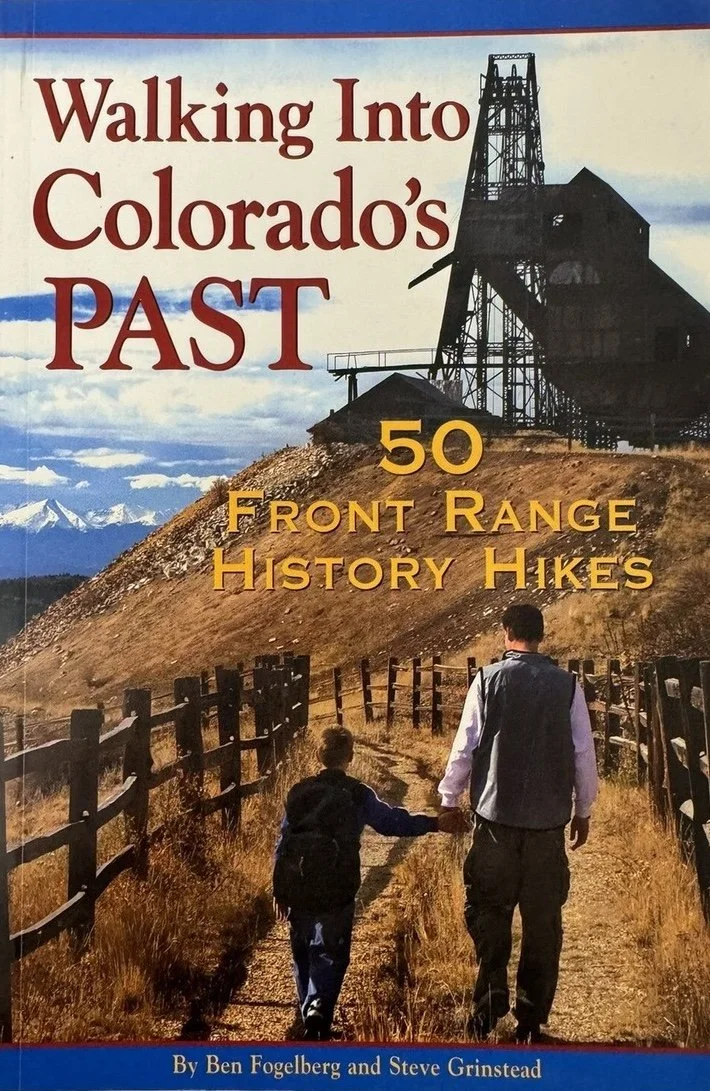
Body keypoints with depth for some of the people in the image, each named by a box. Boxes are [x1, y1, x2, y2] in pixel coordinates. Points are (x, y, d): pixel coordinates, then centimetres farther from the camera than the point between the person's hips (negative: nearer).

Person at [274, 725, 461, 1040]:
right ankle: (318, 1008, -18)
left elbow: (282, 842, 8)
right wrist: (434, 823, 7)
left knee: (303, 954, 19)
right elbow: (393, 820, -2)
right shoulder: (358, 795, -5)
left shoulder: (298, 792, 5)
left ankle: (309, 1013, 27)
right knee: (330, 954, 2)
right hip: (336, 892, -3)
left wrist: (279, 890, 15)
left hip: (297, 891, 3)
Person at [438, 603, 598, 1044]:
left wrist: (448, 800, 11)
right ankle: (532, 1019, 13)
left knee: (488, 910, 11)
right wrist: (583, 810, 16)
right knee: (543, 919, 10)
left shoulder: (488, 680, -4)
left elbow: (465, 747, -2)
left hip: (496, 815, -1)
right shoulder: (567, 684, 1)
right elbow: (584, 753, 4)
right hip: (549, 819, 1)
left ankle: (492, 1000, -3)